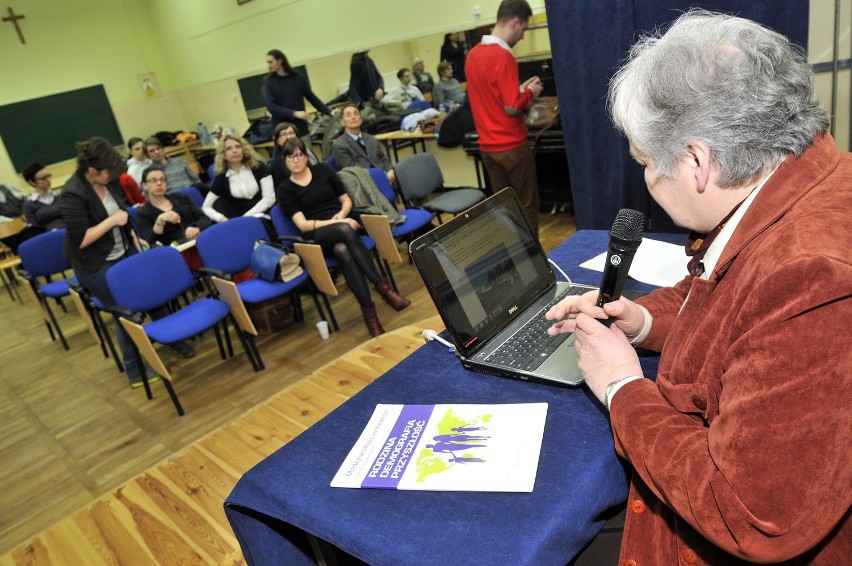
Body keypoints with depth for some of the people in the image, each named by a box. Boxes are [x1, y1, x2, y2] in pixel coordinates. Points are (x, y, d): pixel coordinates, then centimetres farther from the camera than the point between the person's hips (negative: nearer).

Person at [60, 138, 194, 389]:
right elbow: (79, 240, -26)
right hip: (97, 266, -7)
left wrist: (133, 236, 7)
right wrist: (113, 221, -25)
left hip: (125, 252, 7)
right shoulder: (73, 195, -25)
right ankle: (134, 368, 21)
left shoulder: (107, 180, -4)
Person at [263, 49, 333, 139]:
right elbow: (271, 107, -10)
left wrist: (329, 112, 4)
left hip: (301, 129, 2)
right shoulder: (269, 82, 0)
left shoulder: (297, 78, 5)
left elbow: (312, 97, 12)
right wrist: (294, 113, -20)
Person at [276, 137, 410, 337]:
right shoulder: (285, 189, 6)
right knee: (345, 231, -37)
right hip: (317, 236, -2)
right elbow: (303, 225, -5)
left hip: (342, 223, 2)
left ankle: (368, 311, -39)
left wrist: (341, 215, -8)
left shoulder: (322, 169, 13)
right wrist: (336, 223, -18)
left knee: (343, 250, -36)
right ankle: (383, 287, -40)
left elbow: (346, 200, 16)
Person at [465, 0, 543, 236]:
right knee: (528, 206, 5)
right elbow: (513, 107, -19)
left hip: (487, 146, 8)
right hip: (511, 146, -8)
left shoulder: (473, 54, 8)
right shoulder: (503, 56, -17)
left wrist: (518, 89, 14)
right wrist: (530, 93, -1)